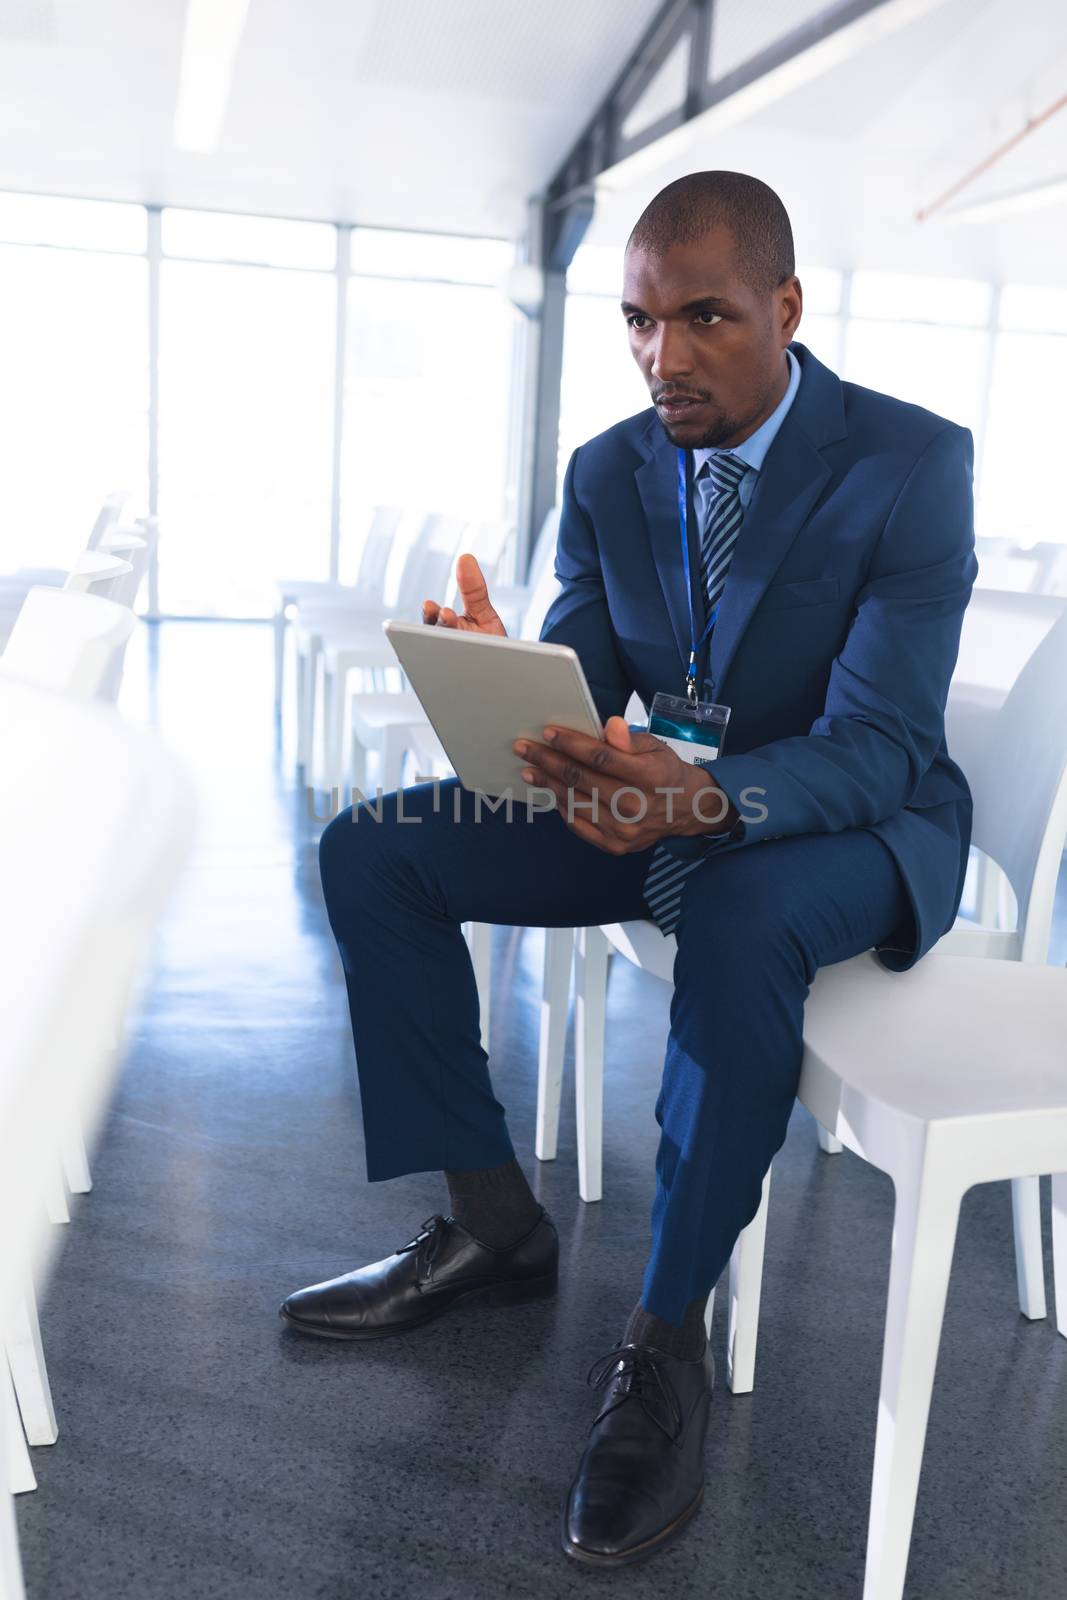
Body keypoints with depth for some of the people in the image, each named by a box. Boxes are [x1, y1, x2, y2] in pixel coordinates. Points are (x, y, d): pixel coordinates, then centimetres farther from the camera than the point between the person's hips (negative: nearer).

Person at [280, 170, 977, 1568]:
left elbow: (878, 748, -23)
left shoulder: (912, 464, -16)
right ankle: (494, 1226, 0)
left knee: (738, 916, -40)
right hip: (658, 806, 6)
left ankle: (669, 1340, -19)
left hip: (852, 825, -5)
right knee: (370, 849, -9)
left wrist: (713, 802, -44)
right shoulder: (608, 473, -1)